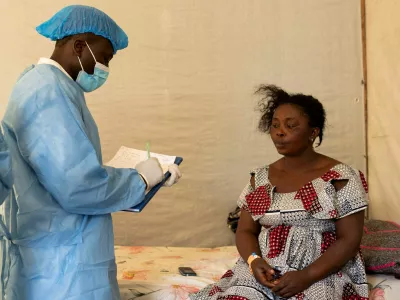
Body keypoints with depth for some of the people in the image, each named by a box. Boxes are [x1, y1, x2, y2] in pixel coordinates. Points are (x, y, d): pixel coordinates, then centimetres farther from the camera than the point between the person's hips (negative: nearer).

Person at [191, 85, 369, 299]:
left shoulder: (341, 177, -3)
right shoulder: (260, 178, 8)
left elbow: (350, 239, -6)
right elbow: (245, 231, 9)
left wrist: (307, 276, -18)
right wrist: (254, 261, -13)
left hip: (322, 275, -3)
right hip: (265, 271, 3)